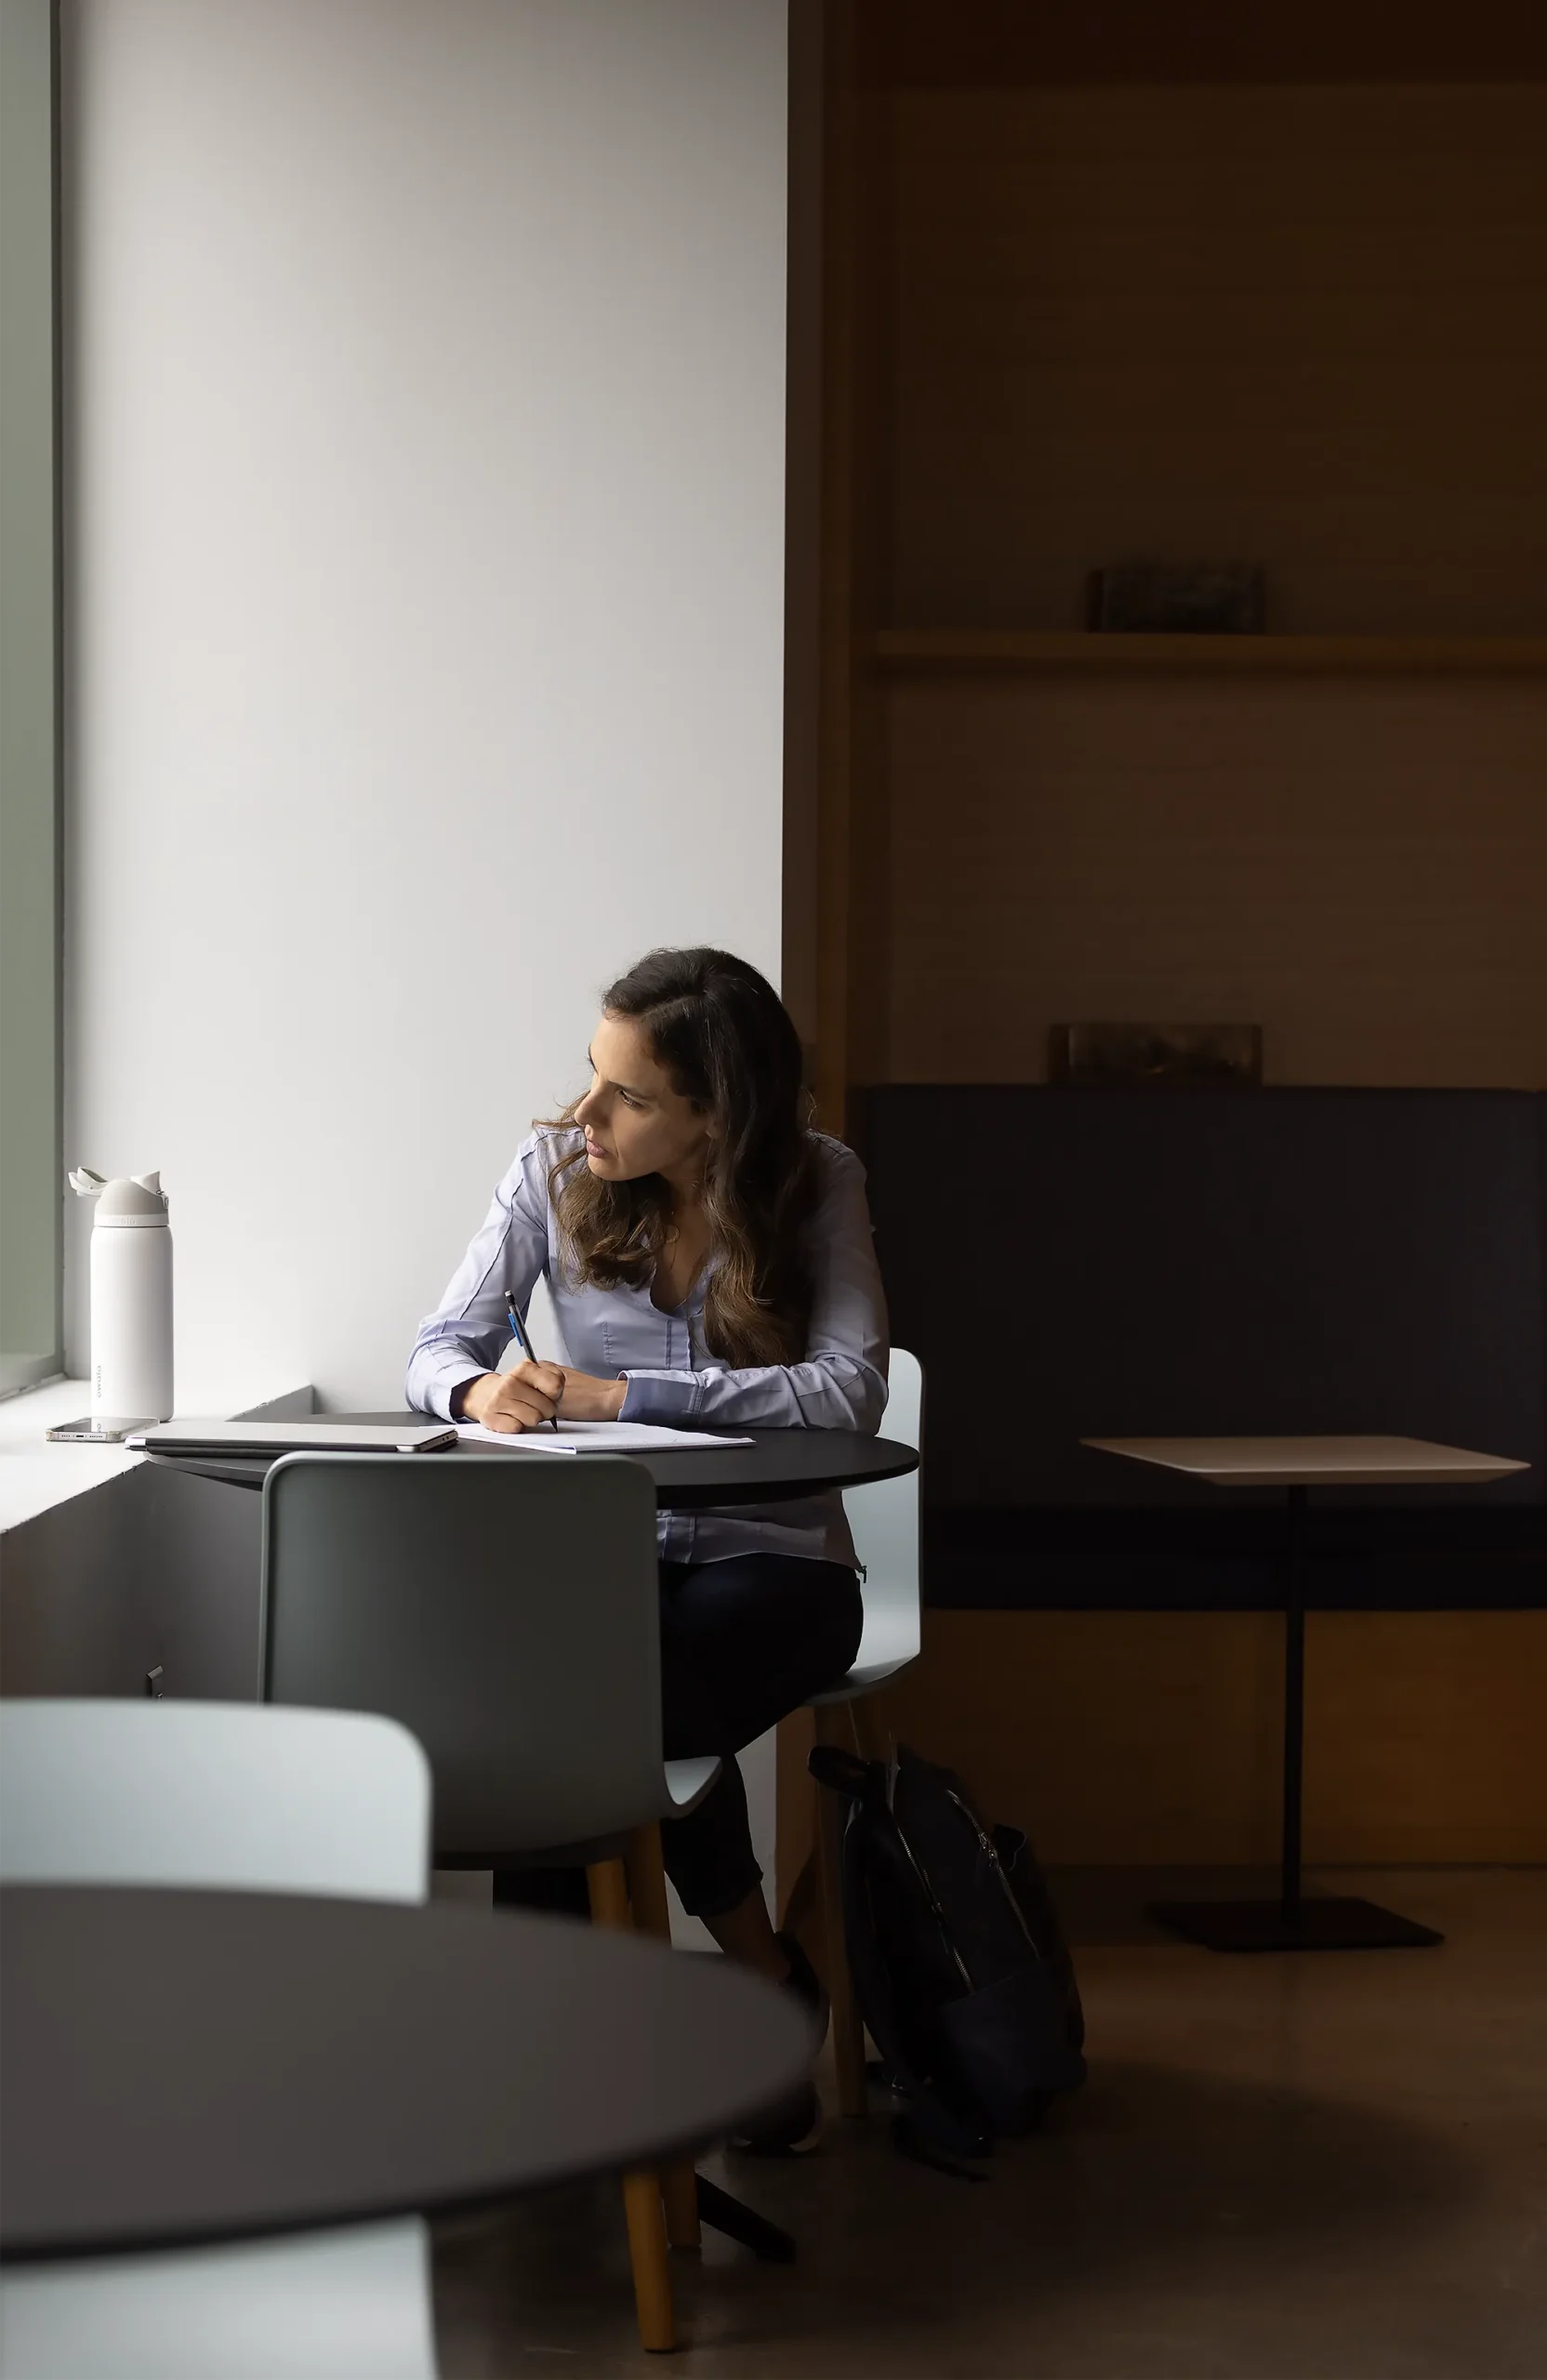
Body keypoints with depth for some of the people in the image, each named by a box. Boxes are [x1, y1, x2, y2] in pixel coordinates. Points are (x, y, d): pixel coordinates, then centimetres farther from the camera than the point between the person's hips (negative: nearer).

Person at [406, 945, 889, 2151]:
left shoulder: (817, 1185, -7)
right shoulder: (554, 1171, -1)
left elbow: (849, 1392, -20)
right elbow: (438, 1349, 1)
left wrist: (618, 1394, -24)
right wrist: (480, 1388, -25)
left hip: (769, 1561, -2)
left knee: (642, 1685, -34)